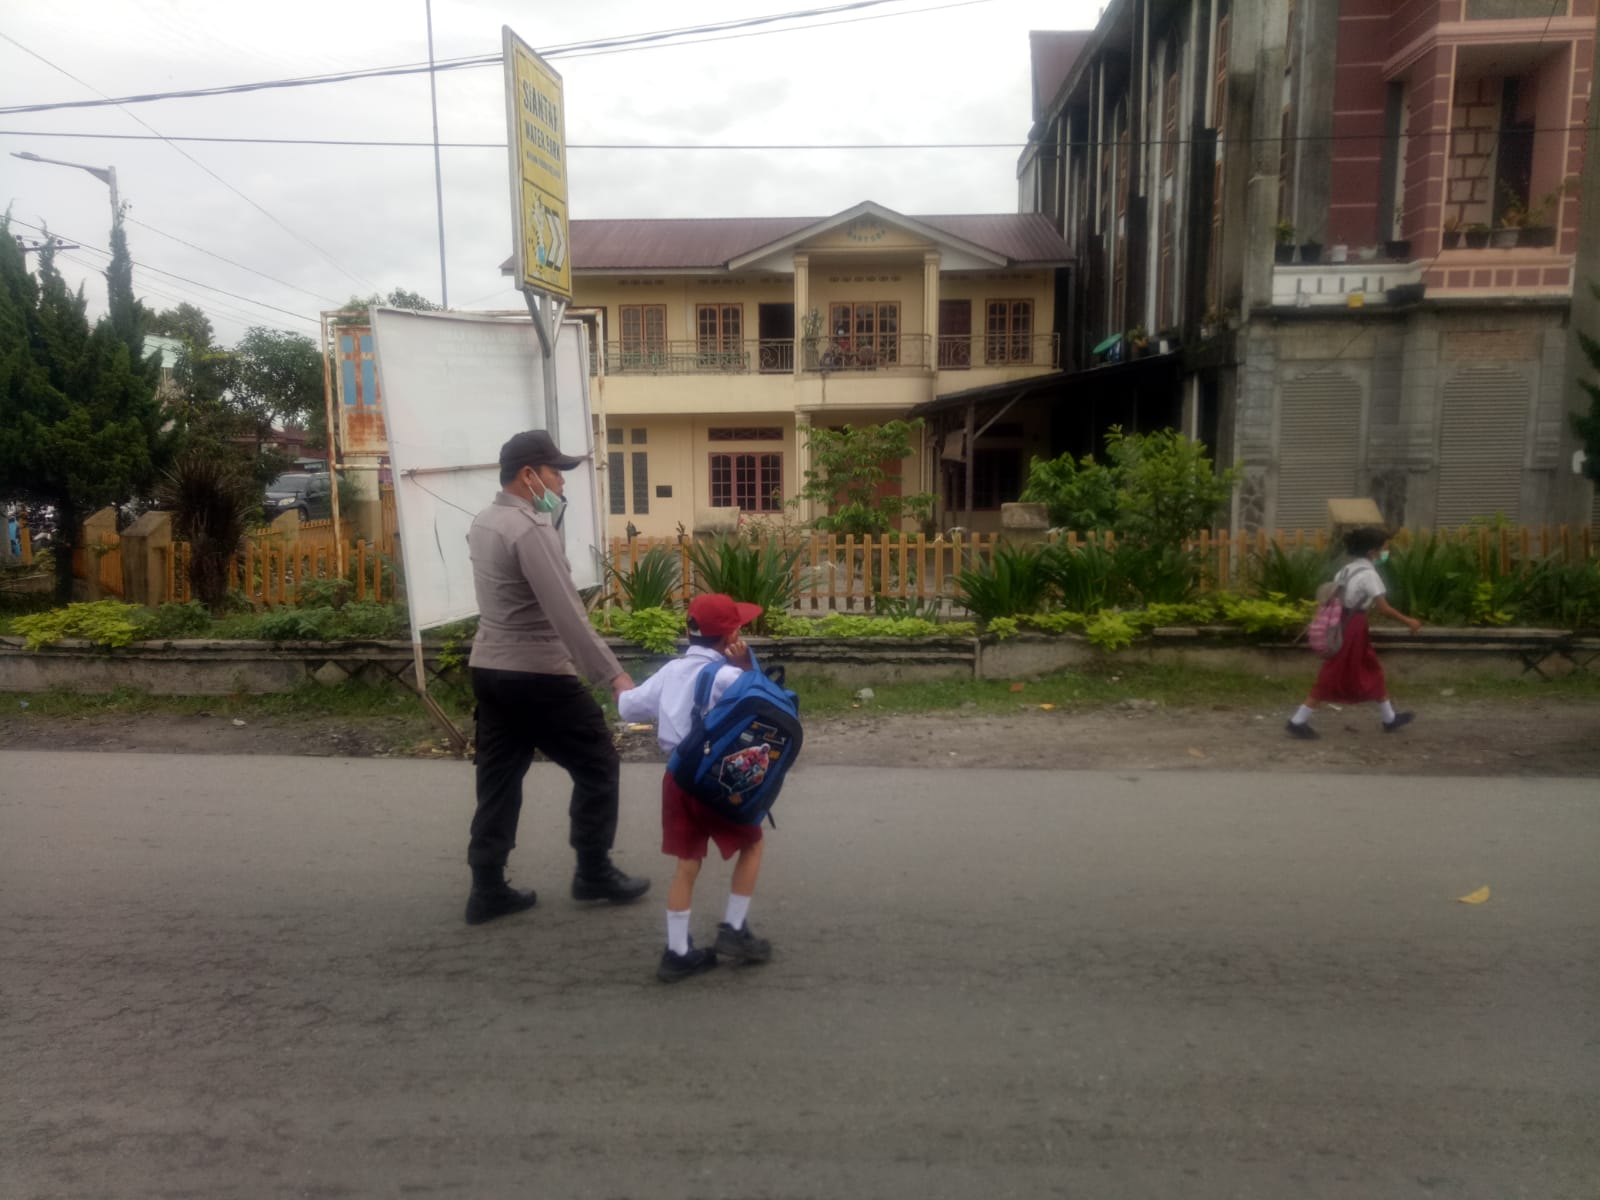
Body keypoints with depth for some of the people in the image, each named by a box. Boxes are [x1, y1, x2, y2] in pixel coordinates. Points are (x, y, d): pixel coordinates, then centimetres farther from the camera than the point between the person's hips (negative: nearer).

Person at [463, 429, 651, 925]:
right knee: (598, 767, 6)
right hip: (537, 676, -9)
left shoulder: (483, 522, 11)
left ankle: (487, 890, 17)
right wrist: (613, 674, -24)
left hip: (489, 669, 9)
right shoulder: (530, 529, -19)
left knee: (499, 778, 13)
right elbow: (566, 613, -25)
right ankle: (594, 874, 16)